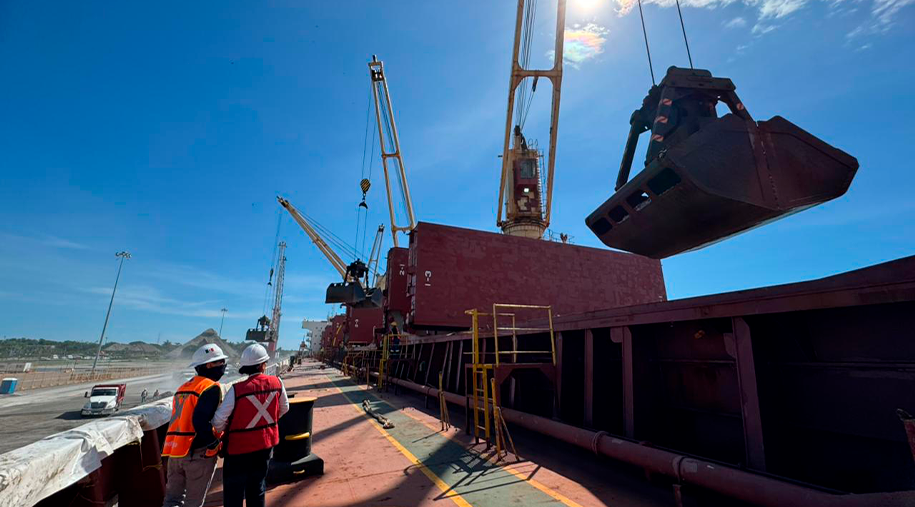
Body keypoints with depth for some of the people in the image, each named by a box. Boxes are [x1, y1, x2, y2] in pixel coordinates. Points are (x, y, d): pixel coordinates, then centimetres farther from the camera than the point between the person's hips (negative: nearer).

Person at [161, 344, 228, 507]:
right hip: (198, 453, -7)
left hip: (175, 451, 7)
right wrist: (215, 443, -13)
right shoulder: (211, 387, -14)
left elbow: (182, 419, 16)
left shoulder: (183, 387, 15)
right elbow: (201, 421, -24)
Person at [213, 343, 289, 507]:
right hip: (265, 444, 4)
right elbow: (284, 409, 5)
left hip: (239, 447, -4)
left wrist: (223, 432, 5)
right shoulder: (277, 383, -10)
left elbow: (219, 420, -18)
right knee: (257, 490, 21)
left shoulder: (237, 389, -21)